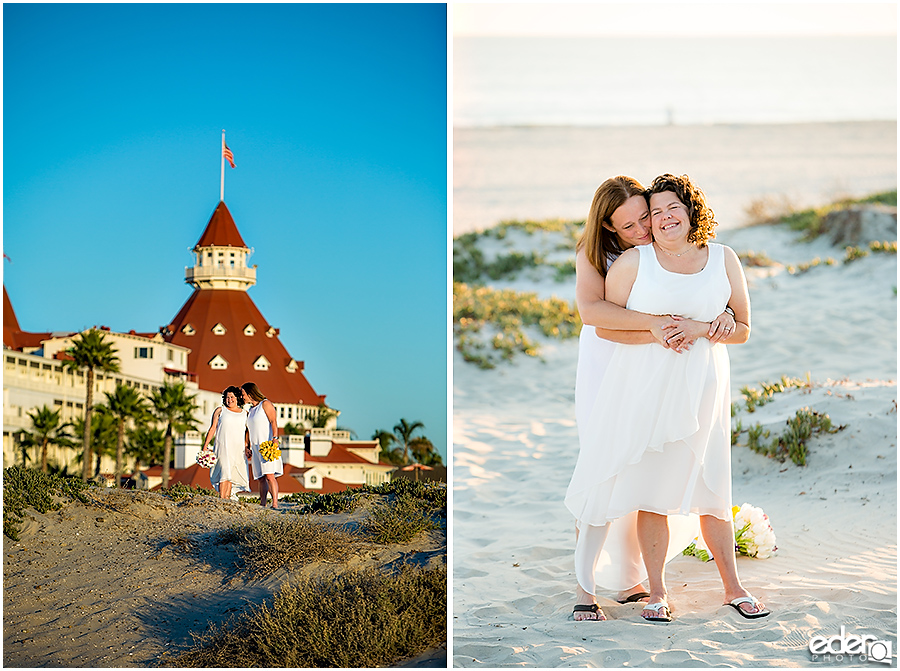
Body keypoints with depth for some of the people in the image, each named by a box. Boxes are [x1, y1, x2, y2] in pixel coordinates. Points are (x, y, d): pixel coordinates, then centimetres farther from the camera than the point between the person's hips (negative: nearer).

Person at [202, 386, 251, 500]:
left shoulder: (245, 414, 14)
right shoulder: (220, 410, 10)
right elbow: (212, 428, 7)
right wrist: (205, 446, 1)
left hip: (238, 448, 3)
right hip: (223, 447, -3)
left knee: (232, 474, -2)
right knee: (225, 471, -16)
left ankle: (227, 498, 2)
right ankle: (221, 500, -18)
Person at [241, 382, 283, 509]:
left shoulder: (265, 404, -1)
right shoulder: (250, 410, 21)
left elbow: (273, 422, -11)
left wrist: (274, 439, -23)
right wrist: (248, 447, 17)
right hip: (256, 448, 8)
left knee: (269, 475, -18)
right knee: (261, 478, 4)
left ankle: (275, 504, -23)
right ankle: (262, 505, 3)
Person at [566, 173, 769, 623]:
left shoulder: (723, 261, 7)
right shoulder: (633, 262, 1)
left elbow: (742, 329, 7)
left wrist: (701, 328, -11)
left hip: (700, 388, 1)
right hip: (643, 386, -1)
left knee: (711, 490, 5)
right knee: (651, 488, 1)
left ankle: (733, 587, 18)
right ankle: (656, 592, 11)